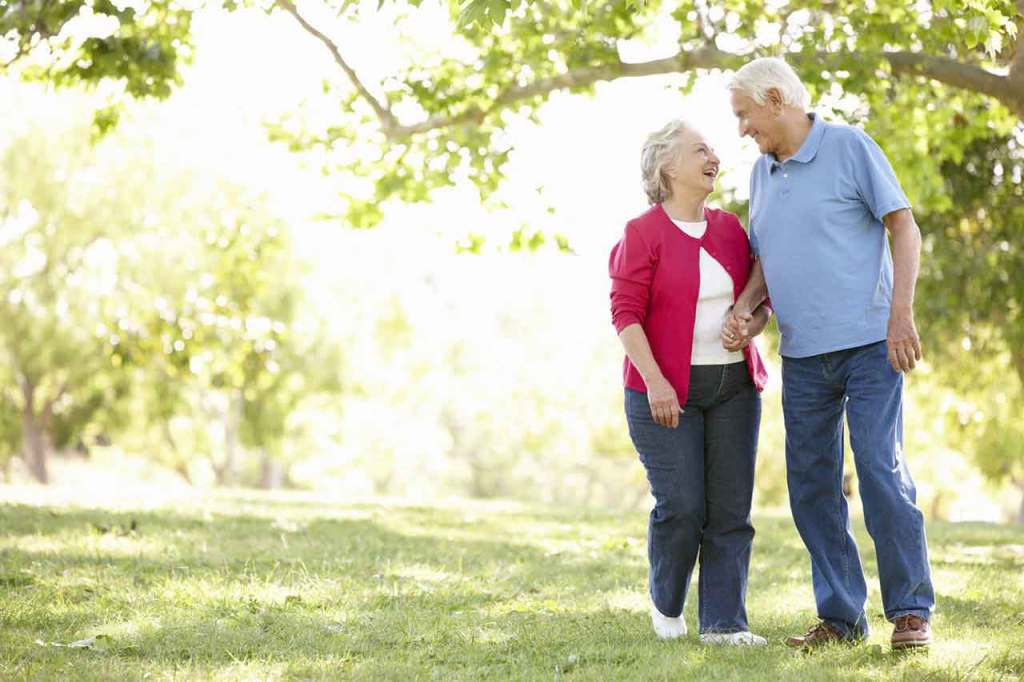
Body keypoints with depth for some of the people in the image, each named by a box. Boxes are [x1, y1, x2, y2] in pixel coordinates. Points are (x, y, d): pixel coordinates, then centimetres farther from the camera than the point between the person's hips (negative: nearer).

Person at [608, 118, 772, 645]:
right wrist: (654, 381, -18)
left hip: (733, 387, 5)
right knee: (680, 506, -8)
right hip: (667, 393, -5)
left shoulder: (730, 229, 12)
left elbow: (761, 299, 18)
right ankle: (666, 603, 17)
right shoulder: (643, 233, -5)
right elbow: (626, 312, -9)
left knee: (731, 509, 0)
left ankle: (723, 622, 4)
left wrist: (752, 325, -6)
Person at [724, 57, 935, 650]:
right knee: (812, 486, 4)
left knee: (882, 472, -12)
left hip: (868, 343, -6)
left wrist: (901, 313, -15)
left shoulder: (850, 148, -4)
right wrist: (744, 308, -2)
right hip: (804, 356, 6)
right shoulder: (763, 173, 14)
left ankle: (911, 611, -4)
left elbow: (906, 229, -6)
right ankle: (841, 616, 11)